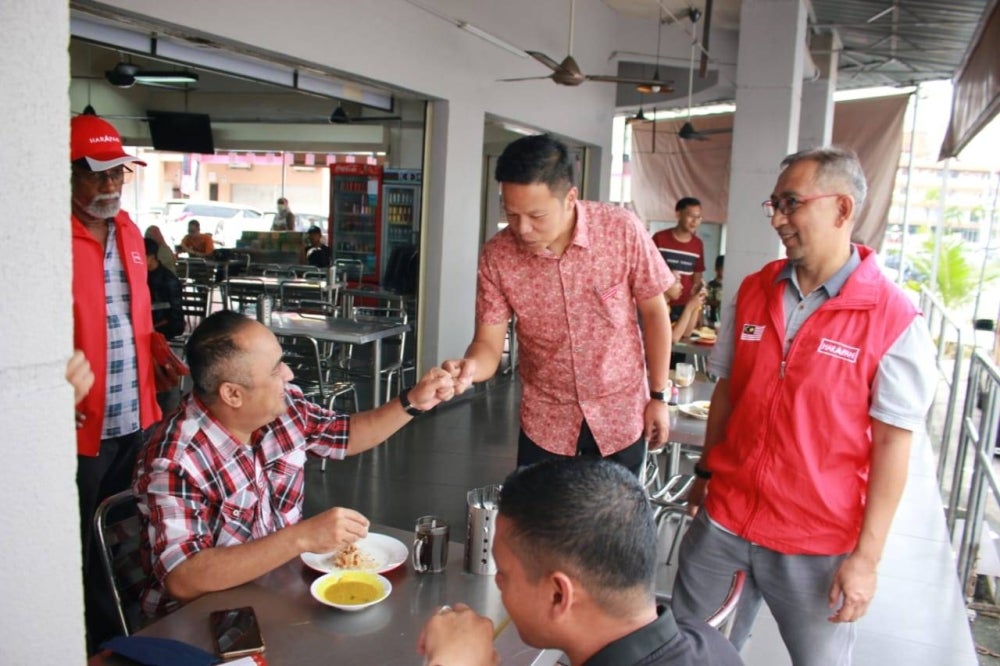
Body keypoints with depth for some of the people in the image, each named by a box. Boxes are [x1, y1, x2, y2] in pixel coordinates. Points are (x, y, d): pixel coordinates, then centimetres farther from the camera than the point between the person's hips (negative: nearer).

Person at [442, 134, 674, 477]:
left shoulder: (623, 231, -18)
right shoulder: (497, 256, -16)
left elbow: (654, 313, -6)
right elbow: (488, 343, -11)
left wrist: (658, 396, -3)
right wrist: (470, 367, -34)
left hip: (621, 412, 0)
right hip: (545, 418, 1)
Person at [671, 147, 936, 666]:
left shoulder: (895, 322, -14)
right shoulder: (753, 292, 1)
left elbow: (892, 446, -12)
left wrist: (866, 558, -11)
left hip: (817, 544, -4)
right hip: (723, 517, 4)